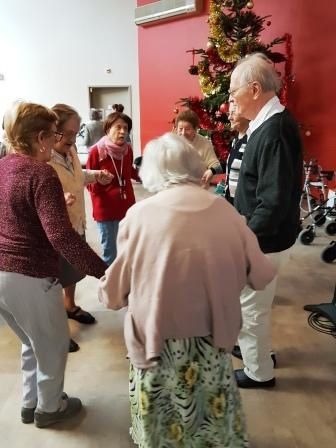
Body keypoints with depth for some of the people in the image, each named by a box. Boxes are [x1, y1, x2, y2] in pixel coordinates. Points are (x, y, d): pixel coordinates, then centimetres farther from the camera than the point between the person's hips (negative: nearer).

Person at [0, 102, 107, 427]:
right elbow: (61, 236, -30)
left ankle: (29, 403, 45)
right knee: (53, 345, 17)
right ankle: (49, 407, 38)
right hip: (29, 277, -8)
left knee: (31, 343, 28)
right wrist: (103, 272, -31)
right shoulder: (41, 175, -18)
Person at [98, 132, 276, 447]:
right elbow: (261, 275, 1)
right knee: (212, 411, 27)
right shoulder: (225, 211, -10)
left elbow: (113, 293, -7)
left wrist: (105, 287, 16)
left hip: (156, 342, -1)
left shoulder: (139, 215, -16)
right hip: (213, 341, 2)